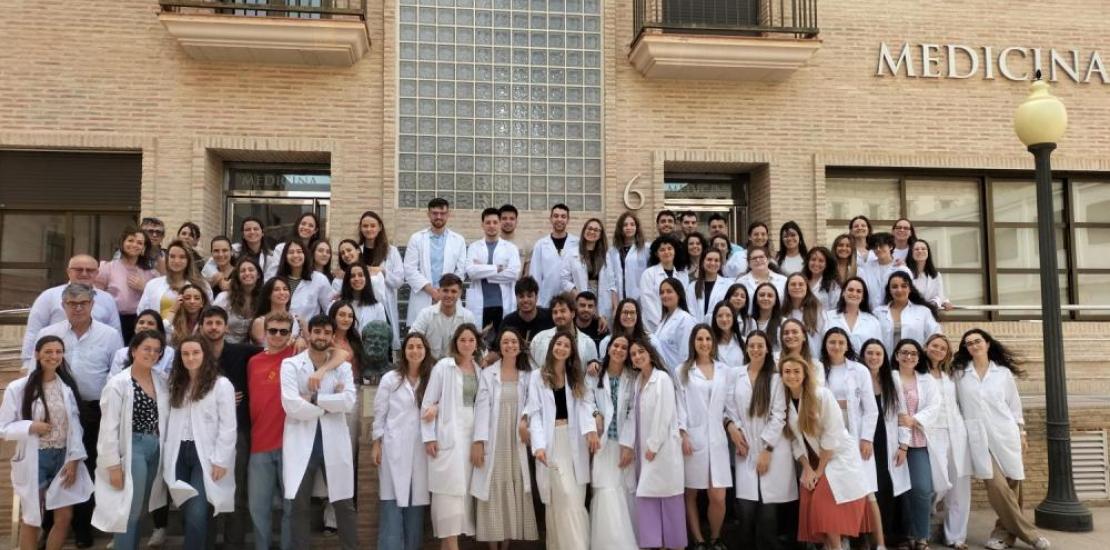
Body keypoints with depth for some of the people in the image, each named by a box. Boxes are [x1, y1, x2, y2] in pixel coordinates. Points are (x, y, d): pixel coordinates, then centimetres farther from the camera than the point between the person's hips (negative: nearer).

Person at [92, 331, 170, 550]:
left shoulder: (162, 382, 6)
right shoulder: (118, 384, -9)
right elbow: (109, 428, -11)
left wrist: (163, 451, 3)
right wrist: (113, 464, -13)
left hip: (156, 449, 5)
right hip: (132, 449, -5)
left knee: (139, 510, 14)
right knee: (128, 510, -3)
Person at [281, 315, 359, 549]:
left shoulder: (343, 367, 8)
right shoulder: (291, 364, 1)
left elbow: (349, 401, -9)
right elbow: (291, 405, -13)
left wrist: (314, 398, -13)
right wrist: (330, 404, -7)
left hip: (334, 443, 2)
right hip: (301, 443, -2)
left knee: (344, 504, 8)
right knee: (299, 506, 6)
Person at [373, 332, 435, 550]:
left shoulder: (432, 379, 8)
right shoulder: (390, 379, 5)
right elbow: (379, 413, 5)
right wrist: (376, 443, 0)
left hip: (420, 449, 2)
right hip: (395, 448, -2)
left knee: (417, 502, 5)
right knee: (393, 503, -4)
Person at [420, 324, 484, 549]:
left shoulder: (480, 369, 11)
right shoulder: (443, 366, -2)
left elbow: (480, 403, 13)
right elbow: (428, 402, -4)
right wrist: (429, 437, -9)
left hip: (471, 433, 5)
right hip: (448, 434, -5)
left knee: (464, 488, 5)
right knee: (450, 488, -7)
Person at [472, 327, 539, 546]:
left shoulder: (527, 375, 8)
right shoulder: (488, 373, 0)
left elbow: (530, 406, 6)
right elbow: (482, 407, -6)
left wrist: (526, 423, -14)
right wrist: (478, 441, -13)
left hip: (516, 441, 2)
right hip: (493, 440, -2)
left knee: (514, 490, 4)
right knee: (493, 490, 0)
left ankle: (507, 544, 13)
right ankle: (493, 546, 7)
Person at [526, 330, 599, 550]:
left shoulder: (576, 376, 16)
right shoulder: (538, 377, 6)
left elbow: (585, 404, -1)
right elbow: (535, 412, -2)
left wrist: (591, 430, -19)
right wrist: (538, 444, -15)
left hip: (575, 439, 3)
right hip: (552, 440, -3)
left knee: (575, 498, 1)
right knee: (565, 497, -10)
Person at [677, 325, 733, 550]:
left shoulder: (726, 371, 11)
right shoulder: (683, 371, 4)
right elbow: (680, 405, -1)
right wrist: (683, 435, -8)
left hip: (716, 438, 1)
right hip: (692, 437, -1)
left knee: (718, 498, -3)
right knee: (691, 494, 5)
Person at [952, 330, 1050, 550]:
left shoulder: (1004, 372, 7)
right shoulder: (959, 373, 4)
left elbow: (1014, 403, 12)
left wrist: (1021, 432, 10)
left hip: (1005, 435, 2)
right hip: (979, 438, -1)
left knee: (1011, 486, 1)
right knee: (997, 486, -9)